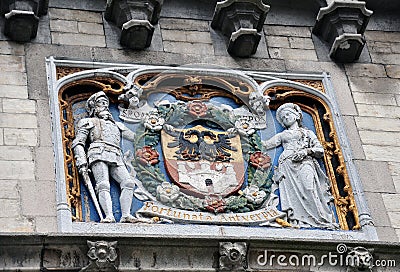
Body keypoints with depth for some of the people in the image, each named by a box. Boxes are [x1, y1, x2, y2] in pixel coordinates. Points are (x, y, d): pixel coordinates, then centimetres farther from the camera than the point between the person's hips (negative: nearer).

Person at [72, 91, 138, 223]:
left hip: (116, 158, 4)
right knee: (103, 185, -26)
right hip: (99, 154, -4)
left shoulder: (116, 125, 37)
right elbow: (78, 143, 13)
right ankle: (109, 216, -40)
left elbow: (135, 137, 39)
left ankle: (126, 215, -28)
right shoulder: (88, 122, 24)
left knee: (128, 182, -20)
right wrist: (82, 163, -3)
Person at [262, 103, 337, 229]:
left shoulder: (308, 132, 27)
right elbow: (266, 144, 24)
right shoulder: (282, 135, 31)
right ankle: (296, 220, -38)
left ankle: (320, 218, -37)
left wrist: (307, 151, -3)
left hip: (305, 162, -1)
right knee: (292, 191, -24)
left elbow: (320, 150, 15)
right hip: (288, 164, 1)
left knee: (309, 188, -28)